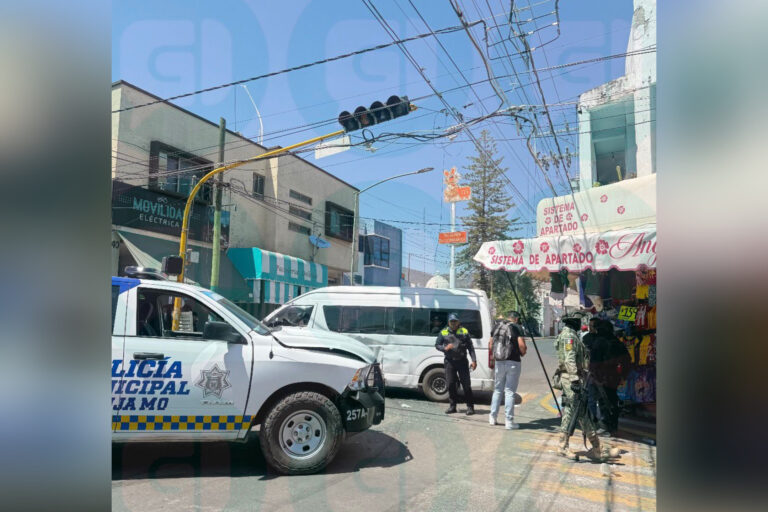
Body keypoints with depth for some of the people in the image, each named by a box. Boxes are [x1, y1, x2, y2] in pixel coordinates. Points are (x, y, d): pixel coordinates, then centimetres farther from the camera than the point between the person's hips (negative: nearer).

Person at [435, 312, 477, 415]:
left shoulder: (464, 332, 5)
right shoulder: (443, 332, 8)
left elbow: (470, 347, 5)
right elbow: (437, 345, 11)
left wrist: (474, 360, -3)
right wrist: (445, 348, -9)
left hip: (462, 361, -2)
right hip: (449, 361, 2)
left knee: (466, 384, 0)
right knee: (450, 384, 6)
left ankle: (470, 406, 10)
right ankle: (452, 406, 18)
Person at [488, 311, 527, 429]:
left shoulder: (497, 326, 9)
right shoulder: (516, 328, -6)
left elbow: (490, 345, 12)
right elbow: (522, 345, -18)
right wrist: (522, 353, 2)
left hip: (499, 362, 5)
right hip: (513, 363, -4)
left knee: (497, 389, 17)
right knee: (510, 392, 1)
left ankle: (492, 417, 23)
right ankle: (509, 421, 4)